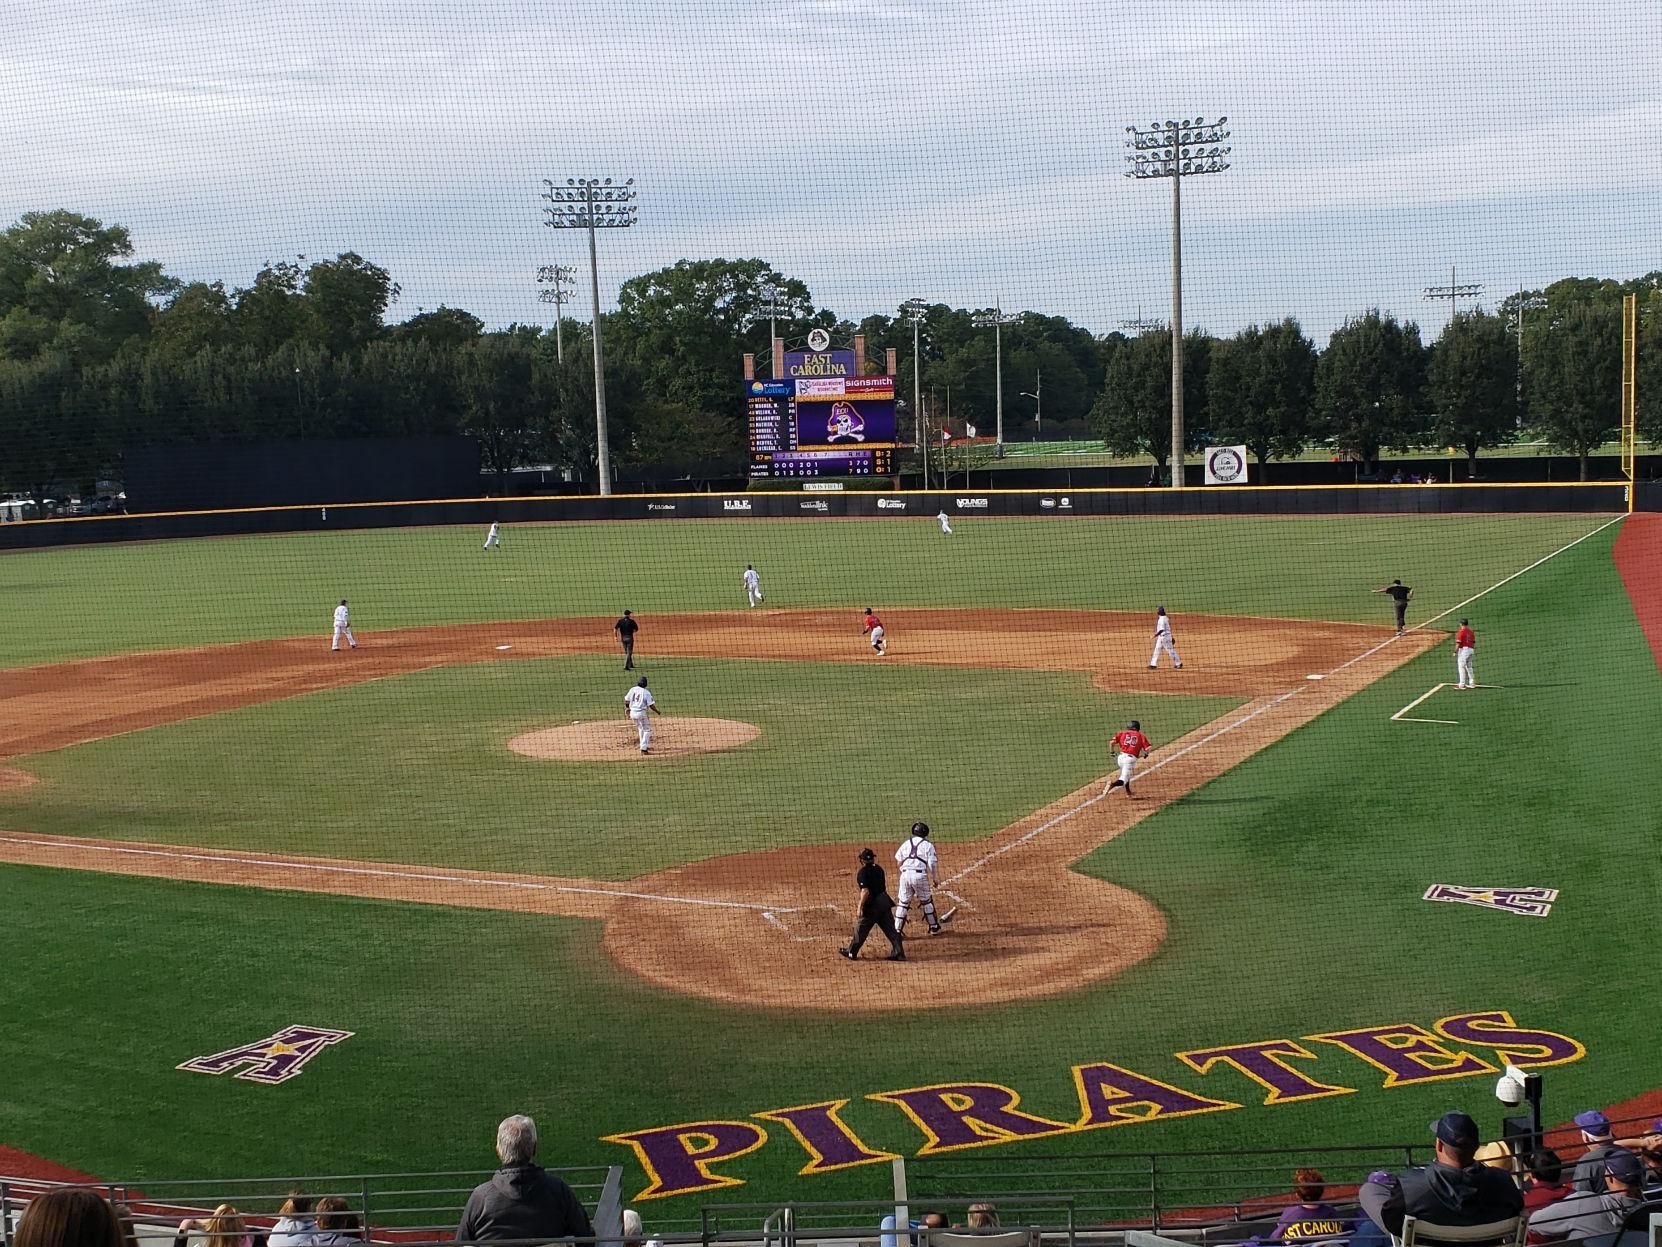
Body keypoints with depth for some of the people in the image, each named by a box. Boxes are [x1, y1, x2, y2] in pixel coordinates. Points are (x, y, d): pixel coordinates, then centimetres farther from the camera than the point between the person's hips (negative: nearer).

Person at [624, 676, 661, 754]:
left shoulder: (632, 690, 2)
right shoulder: (646, 693, -11)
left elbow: (626, 700, 8)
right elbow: (651, 705, -11)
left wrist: (627, 708, 27)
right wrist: (657, 711, 6)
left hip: (632, 712, 6)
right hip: (641, 712, -6)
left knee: (641, 729, 23)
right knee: (647, 730, 4)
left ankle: (646, 746, 31)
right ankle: (643, 748, -5)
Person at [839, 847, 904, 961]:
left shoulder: (863, 872, -15)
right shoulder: (878, 869, 8)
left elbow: (865, 892, -21)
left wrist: (860, 907, -16)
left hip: (872, 905, -7)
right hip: (885, 901, 7)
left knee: (861, 928, 7)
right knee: (890, 929, 8)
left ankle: (851, 952, 19)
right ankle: (898, 953, 6)